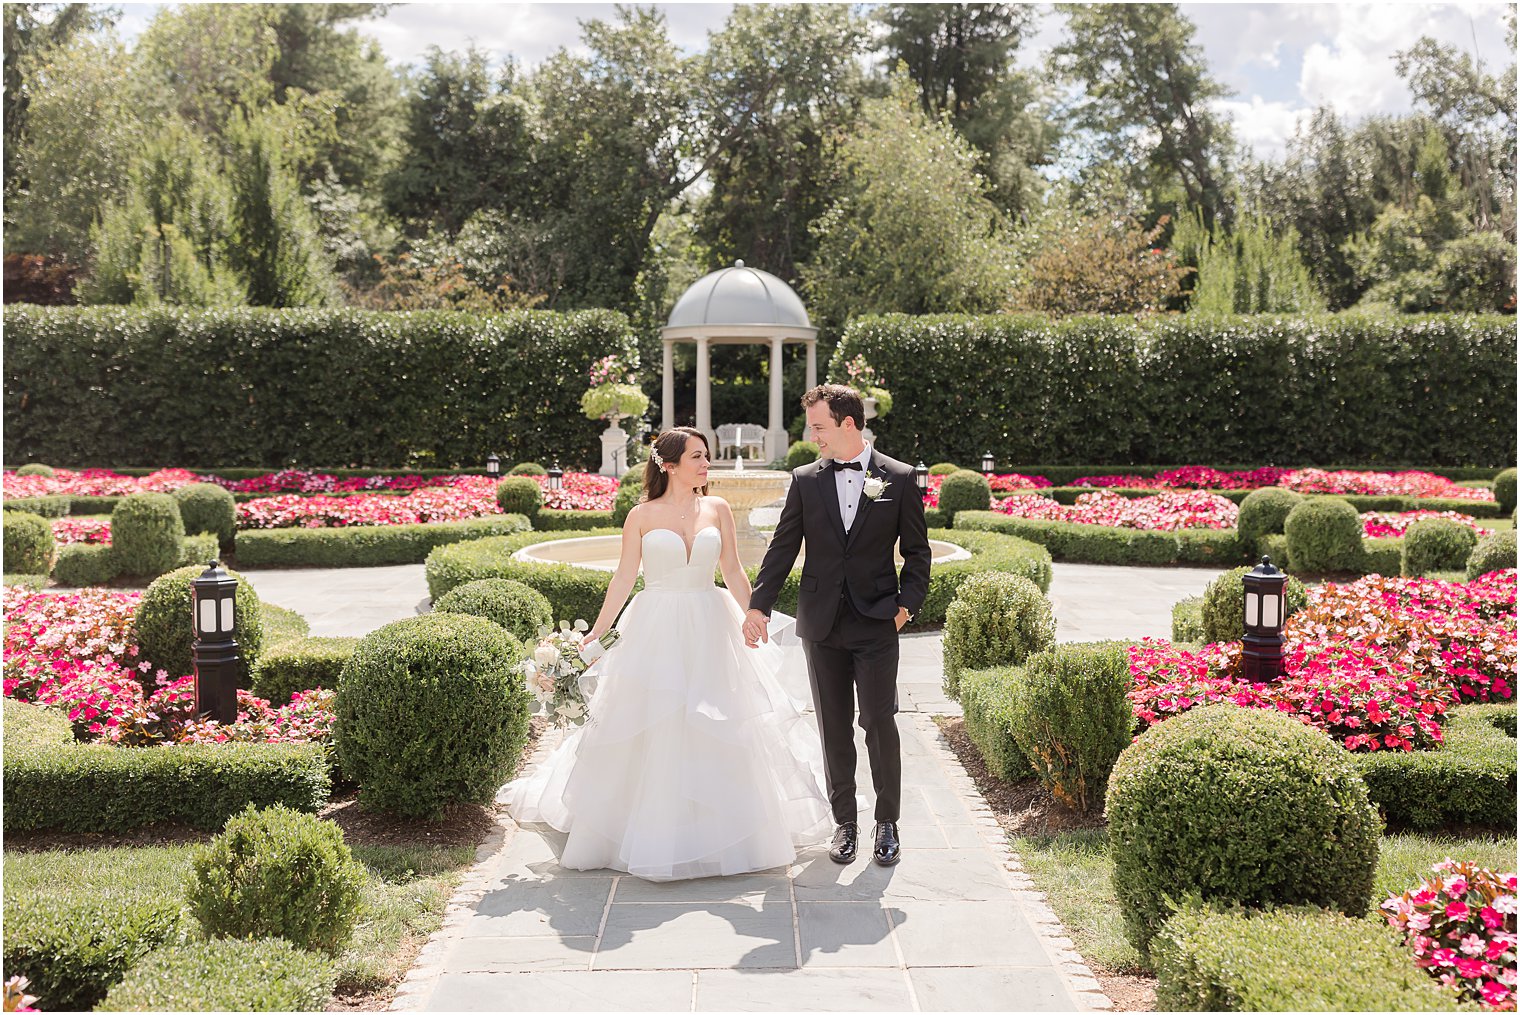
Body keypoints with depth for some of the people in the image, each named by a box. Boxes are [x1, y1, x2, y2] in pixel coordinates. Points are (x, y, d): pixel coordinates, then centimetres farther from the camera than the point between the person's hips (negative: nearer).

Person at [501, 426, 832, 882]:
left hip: (708, 632, 2)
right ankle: (649, 835, 16)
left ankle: (722, 834, 20)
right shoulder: (642, 515, 0)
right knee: (651, 736, 2)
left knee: (717, 736, 5)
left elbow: (734, 575, 8)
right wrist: (596, 633, 0)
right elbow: (623, 578, 3)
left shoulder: (718, 509, 5)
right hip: (656, 633, -2)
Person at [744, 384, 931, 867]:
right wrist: (758, 606, -1)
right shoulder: (805, 480, 5)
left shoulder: (899, 478, 0)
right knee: (834, 727, 8)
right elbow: (782, 548, 5)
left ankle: (887, 822, 13)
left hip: (877, 623, -2)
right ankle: (845, 821, 19)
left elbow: (917, 551, 4)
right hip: (822, 624, 2)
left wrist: (907, 604, -5)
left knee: (880, 723, -2)